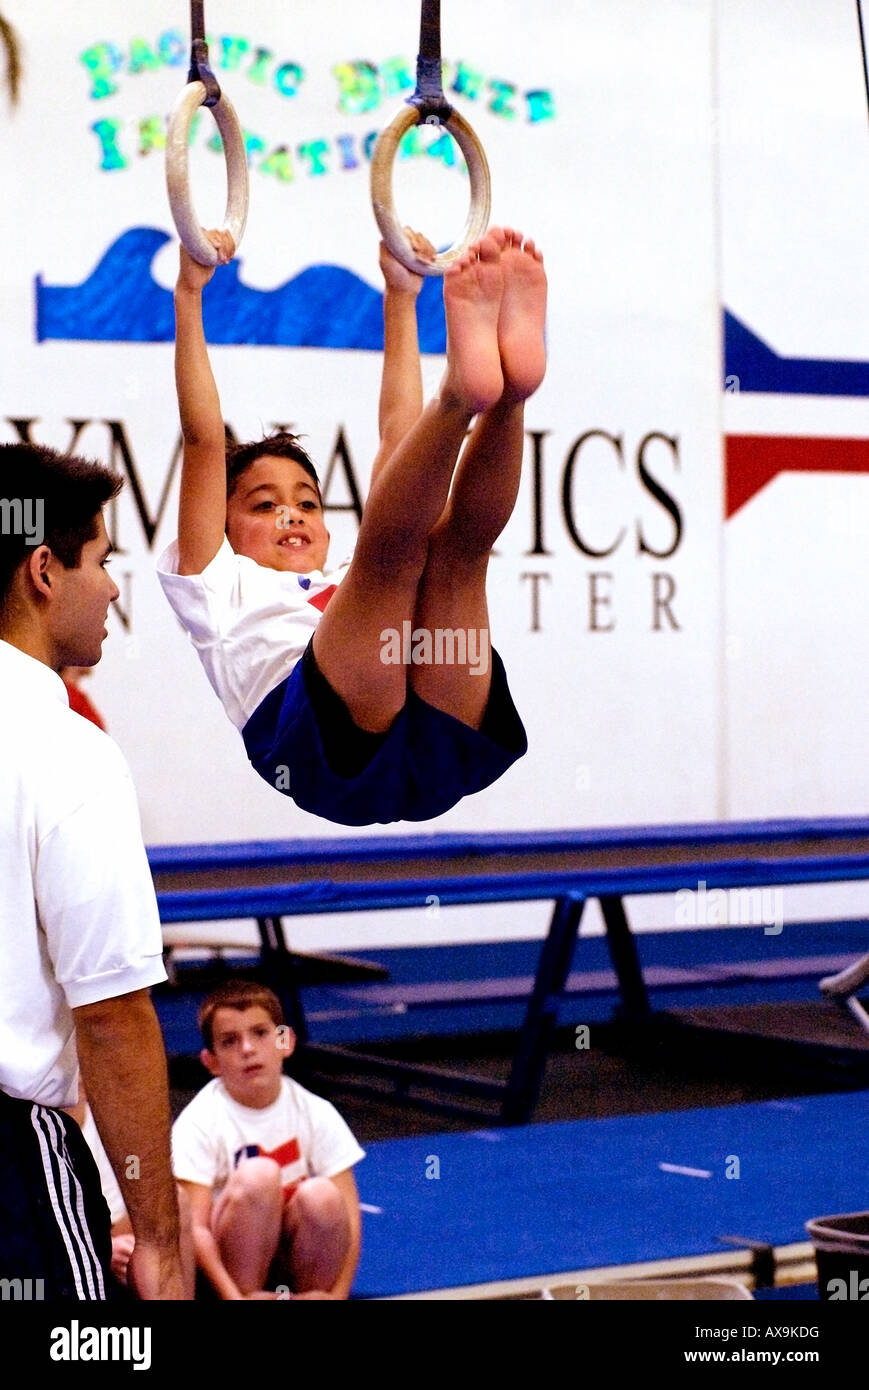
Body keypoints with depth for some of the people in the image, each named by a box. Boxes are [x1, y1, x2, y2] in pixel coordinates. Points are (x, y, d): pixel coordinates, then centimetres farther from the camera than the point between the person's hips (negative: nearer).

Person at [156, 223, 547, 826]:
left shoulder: (352, 579, 45)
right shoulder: (225, 587, 34)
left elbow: (397, 436, 45)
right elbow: (204, 439, 26)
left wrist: (401, 299, 48)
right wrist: (189, 294, 25)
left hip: (442, 753, 4)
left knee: (456, 536, -14)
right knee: (395, 537, -21)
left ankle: (506, 390, -42)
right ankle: (462, 389, -47)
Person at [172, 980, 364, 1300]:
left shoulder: (316, 1113, -3)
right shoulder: (199, 1122, -11)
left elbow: (348, 1217, -6)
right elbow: (195, 1227, -18)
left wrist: (337, 1293, -19)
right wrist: (234, 1298, -30)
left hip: (302, 1261, 2)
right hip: (235, 1266, -2)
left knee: (321, 1195, -29)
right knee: (257, 1176, -30)